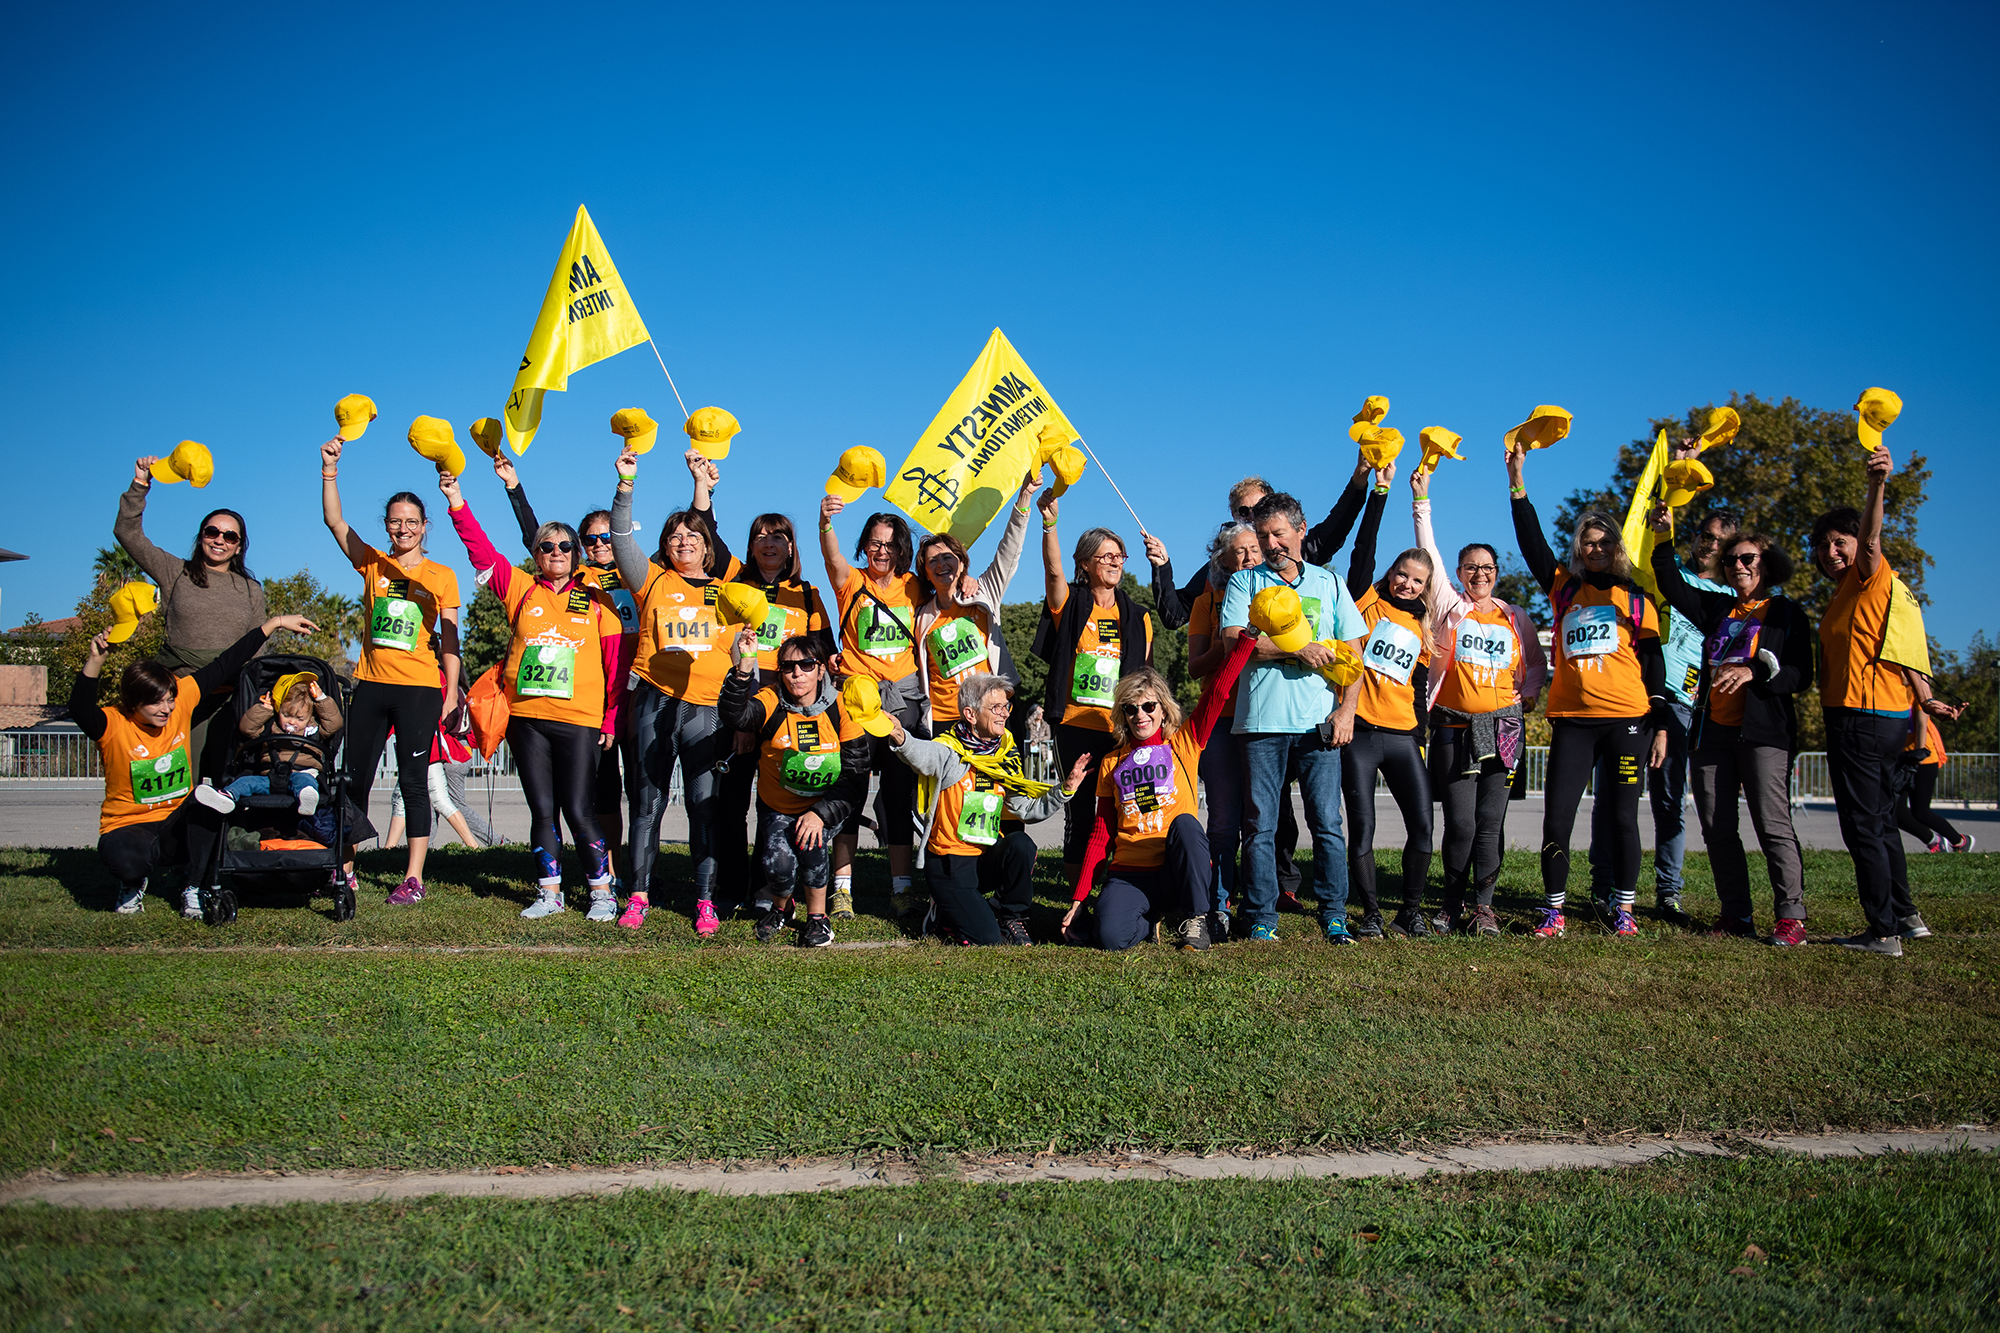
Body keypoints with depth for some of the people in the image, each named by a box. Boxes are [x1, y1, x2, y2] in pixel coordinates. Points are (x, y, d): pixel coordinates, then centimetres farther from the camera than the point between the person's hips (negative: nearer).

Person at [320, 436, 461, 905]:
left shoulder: (441, 576, 5)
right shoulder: (372, 564, 10)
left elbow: (450, 639, 2)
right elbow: (334, 521, -1)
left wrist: (451, 692, -5)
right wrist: (329, 471, -14)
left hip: (419, 688, -3)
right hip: (371, 685, 3)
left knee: (412, 780, -3)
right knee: (356, 777, 7)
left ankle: (413, 878, 0)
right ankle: (344, 870, 16)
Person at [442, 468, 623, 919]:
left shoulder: (596, 600, 6)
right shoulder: (522, 590, 11)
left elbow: (615, 662, 6)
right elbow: (481, 552, 5)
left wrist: (612, 719, 1)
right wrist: (457, 502, -5)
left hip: (579, 719, -2)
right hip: (526, 717, 3)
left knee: (578, 809, -5)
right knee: (541, 809, 6)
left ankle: (602, 890, 7)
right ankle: (549, 893, 15)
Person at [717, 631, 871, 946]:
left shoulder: (840, 707, -10)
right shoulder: (771, 702, -10)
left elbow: (855, 777, -11)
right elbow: (734, 715, -34)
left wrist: (820, 814, -23)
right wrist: (743, 670, -50)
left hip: (826, 806, 0)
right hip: (777, 808, 1)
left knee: (810, 842, -29)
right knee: (778, 864, -22)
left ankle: (817, 916, -1)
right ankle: (780, 908, 16)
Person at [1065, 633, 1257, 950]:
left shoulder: (1184, 745, 8)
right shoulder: (1111, 764, 14)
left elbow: (1217, 691, -2)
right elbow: (1100, 835, 13)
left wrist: (1247, 637, -11)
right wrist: (1078, 898, 6)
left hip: (1180, 871, -1)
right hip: (1129, 873, 1)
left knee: (1184, 823, -34)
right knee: (1110, 937, -29)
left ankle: (1195, 918, -13)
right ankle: (1151, 917, 8)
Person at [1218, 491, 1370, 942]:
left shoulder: (1330, 584, 15)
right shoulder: (1245, 582, 10)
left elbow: (1353, 652, 12)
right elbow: (1234, 641, -5)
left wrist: (1346, 709, -1)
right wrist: (1298, 649, -11)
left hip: (1319, 723, 1)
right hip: (1261, 721, -1)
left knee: (1327, 822, -1)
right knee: (1260, 825, 1)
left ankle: (1334, 914, 7)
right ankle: (1262, 917, 8)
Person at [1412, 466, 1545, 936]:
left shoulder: (1515, 617, 12)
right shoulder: (1451, 608, 5)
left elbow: (1537, 664, 23)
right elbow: (1428, 554, 0)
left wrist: (1527, 695, 5)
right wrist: (1421, 500, -3)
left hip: (1503, 726, 2)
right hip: (1455, 726, -2)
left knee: (1490, 821, -2)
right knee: (1460, 822, -5)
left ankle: (1483, 905, 7)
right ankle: (1453, 901, 12)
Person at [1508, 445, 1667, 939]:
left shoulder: (1635, 599, 9)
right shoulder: (1563, 587, 11)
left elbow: (1654, 664, 8)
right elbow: (1532, 543, 2)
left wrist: (1660, 726, 2)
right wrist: (1517, 485, -6)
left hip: (1627, 720, -1)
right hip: (1571, 720, 1)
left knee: (1622, 817, 3)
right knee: (1557, 817, -3)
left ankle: (1624, 909, 15)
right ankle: (1553, 910, 9)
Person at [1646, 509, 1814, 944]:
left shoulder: (1786, 614, 4)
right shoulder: (1716, 609, 18)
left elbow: (1801, 675, -4)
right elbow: (1674, 587, 9)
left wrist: (1754, 671, -20)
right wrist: (1663, 541, -4)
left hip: (1762, 732, -5)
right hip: (1713, 730, 5)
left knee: (1773, 825, -9)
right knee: (1716, 827, 3)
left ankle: (1791, 916, -5)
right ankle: (1736, 916, 9)